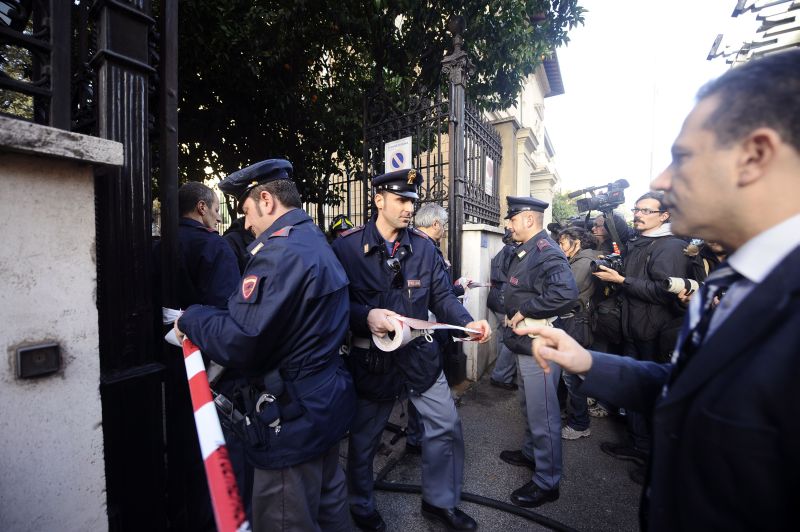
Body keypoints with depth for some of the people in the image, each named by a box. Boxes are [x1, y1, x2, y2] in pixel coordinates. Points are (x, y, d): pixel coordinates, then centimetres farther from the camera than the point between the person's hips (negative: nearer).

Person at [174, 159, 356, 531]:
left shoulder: (281, 251, -22)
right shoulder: (316, 242, 9)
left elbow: (238, 341, -25)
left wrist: (189, 318, -7)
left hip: (292, 418, -9)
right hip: (326, 403, 10)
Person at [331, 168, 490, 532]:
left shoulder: (424, 246, 1)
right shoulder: (347, 246, -11)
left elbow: (442, 295, 0)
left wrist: (466, 322, -17)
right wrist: (367, 316, -31)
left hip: (420, 353, 4)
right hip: (372, 358, -3)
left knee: (446, 426, 12)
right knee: (364, 437, 16)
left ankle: (440, 501, 40)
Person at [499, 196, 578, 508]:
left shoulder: (546, 252, -21)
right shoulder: (526, 251, 11)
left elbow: (566, 293, -36)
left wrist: (525, 311, -27)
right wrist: (513, 314, 7)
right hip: (525, 343, 10)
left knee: (543, 415, 5)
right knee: (529, 406, 26)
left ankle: (547, 483, 23)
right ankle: (530, 453, 46)